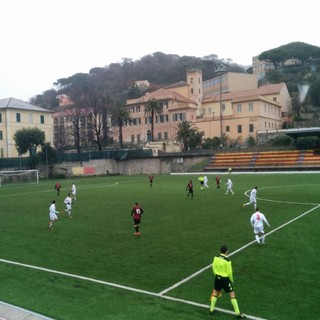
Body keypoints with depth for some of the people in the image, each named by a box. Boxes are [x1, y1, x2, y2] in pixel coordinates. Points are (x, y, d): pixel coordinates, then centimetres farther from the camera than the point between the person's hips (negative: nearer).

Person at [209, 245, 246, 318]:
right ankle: (238, 313, 10)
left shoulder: (216, 258, -7)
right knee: (232, 294, 5)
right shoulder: (227, 261, -22)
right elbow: (229, 272, -16)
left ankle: (211, 309, 32)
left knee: (215, 292, 23)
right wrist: (231, 280, 2)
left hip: (217, 277, 5)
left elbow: (213, 268, 4)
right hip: (225, 279, -5)